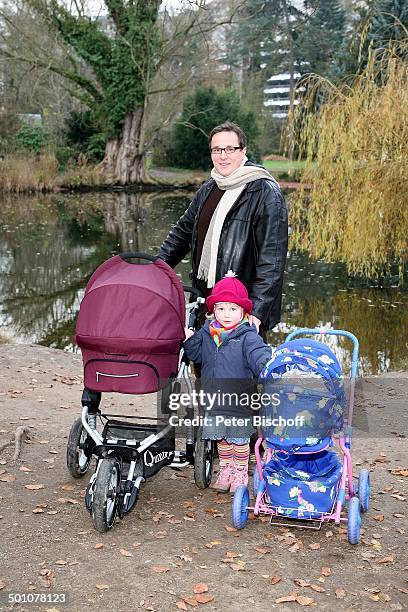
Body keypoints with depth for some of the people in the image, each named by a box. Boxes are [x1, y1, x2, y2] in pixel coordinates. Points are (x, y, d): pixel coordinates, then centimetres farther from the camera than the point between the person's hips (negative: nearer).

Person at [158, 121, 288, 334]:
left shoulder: (267, 194, -11)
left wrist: (257, 311, -21)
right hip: (203, 298, 7)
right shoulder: (208, 189, 12)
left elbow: (272, 260, -16)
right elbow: (182, 231, 24)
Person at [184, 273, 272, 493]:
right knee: (220, 437, 18)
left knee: (239, 438, 10)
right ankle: (225, 469, 36)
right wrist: (189, 340, -5)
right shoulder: (206, 333, 3)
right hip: (214, 398, 5)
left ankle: (241, 472, 28)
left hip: (239, 399, -4)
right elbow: (196, 355, 14)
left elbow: (259, 354, -22)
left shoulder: (247, 337, -12)